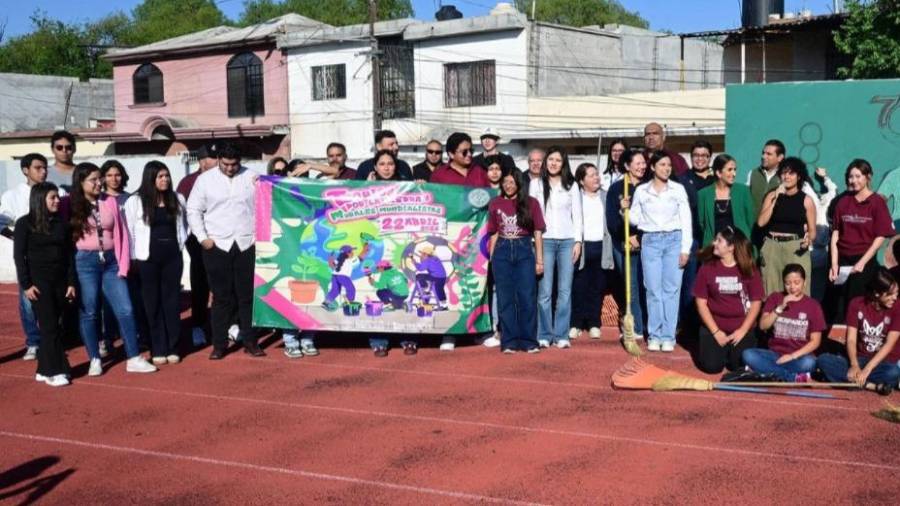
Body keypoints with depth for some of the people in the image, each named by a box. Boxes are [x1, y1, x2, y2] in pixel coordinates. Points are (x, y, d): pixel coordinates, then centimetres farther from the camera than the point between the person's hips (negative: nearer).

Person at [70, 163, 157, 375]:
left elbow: (121, 234, 5)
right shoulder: (72, 206, -1)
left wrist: (123, 266, 0)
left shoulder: (110, 202, 6)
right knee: (88, 312, 4)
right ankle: (95, 360, 16)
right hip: (85, 262, -2)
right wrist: (70, 269, -7)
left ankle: (134, 359, 5)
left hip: (111, 261, 3)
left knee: (125, 310, -1)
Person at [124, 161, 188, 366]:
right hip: (147, 259, -3)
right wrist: (135, 258, -5)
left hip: (173, 257, 3)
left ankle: (172, 348, 12)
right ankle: (158, 350, 8)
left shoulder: (178, 199, 7)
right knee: (153, 304, 3)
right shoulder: (135, 202, -4)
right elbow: (130, 232, -3)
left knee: (172, 302, 5)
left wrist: (180, 245, 7)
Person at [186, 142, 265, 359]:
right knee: (221, 297, 3)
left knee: (248, 295, 4)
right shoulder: (205, 179, 2)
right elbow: (193, 210, 5)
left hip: (247, 244, 1)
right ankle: (219, 344, 10)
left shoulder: (251, 177, 4)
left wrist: (260, 235, -1)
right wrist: (203, 238, -3)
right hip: (217, 246, -1)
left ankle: (250, 341, 13)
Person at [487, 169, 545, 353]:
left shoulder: (531, 203, 2)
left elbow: (537, 233, 2)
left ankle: (528, 342, 4)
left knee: (526, 298, -2)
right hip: (502, 252, 2)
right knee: (505, 299, 4)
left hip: (524, 250, -2)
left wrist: (540, 260, -2)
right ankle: (509, 342, 8)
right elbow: (494, 233, 10)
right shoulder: (495, 203, 7)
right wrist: (491, 259, 6)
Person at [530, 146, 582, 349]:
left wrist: (578, 241, 1)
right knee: (545, 291, -5)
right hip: (545, 240, -1)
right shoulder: (536, 184, 8)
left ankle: (562, 335, 5)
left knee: (565, 291, 0)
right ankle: (544, 335, 2)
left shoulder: (572, 185, 11)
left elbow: (577, 215, 10)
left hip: (568, 241, 1)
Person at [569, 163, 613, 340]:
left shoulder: (606, 196, 12)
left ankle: (594, 324, 14)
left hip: (600, 247, 3)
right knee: (579, 287, -1)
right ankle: (576, 324, 8)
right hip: (582, 247, -3)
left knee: (597, 287, 6)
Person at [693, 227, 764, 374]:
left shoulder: (749, 270, -3)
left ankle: (733, 349, 18)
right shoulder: (707, 268, -4)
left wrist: (742, 331, -12)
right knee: (711, 366, -16)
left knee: (740, 366, -16)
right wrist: (716, 332, -10)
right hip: (714, 326, 0)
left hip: (742, 328, 0)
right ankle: (720, 349, 18)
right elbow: (701, 303, -4)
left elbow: (756, 303, -2)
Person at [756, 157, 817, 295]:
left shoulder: (806, 200, 5)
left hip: (796, 249, -2)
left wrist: (808, 239, -15)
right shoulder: (772, 195, 9)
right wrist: (775, 199, -6)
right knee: (772, 292, 0)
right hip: (772, 247, 2)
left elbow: (812, 230, 7)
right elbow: (761, 222, -3)